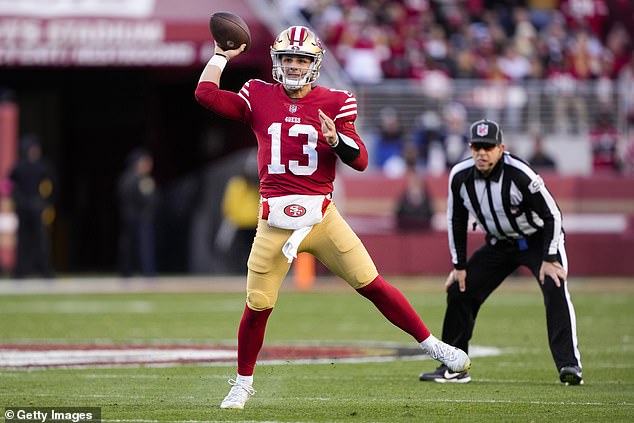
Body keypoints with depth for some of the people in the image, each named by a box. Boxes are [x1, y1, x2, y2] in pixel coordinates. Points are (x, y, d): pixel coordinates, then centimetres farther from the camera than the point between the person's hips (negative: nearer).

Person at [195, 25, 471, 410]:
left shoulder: (334, 103, 3)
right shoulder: (259, 98, 7)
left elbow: (360, 160, -2)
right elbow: (206, 93, 2)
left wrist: (336, 139, -21)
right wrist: (223, 56, 10)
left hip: (321, 216, -1)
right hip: (274, 221, 1)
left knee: (372, 284, -5)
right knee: (258, 306, 2)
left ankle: (433, 346, 4)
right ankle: (243, 382, 21)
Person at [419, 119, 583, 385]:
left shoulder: (519, 174, -29)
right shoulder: (460, 176, -15)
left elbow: (551, 215, -21)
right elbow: (456, 221, 1)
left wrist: (549, 260, -25)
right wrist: (459, 265, 2)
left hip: (538, 239, -5)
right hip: (499, 244, 5)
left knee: (555, 289, -27)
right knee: (459, 291, 0)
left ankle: (569, 365, -27)